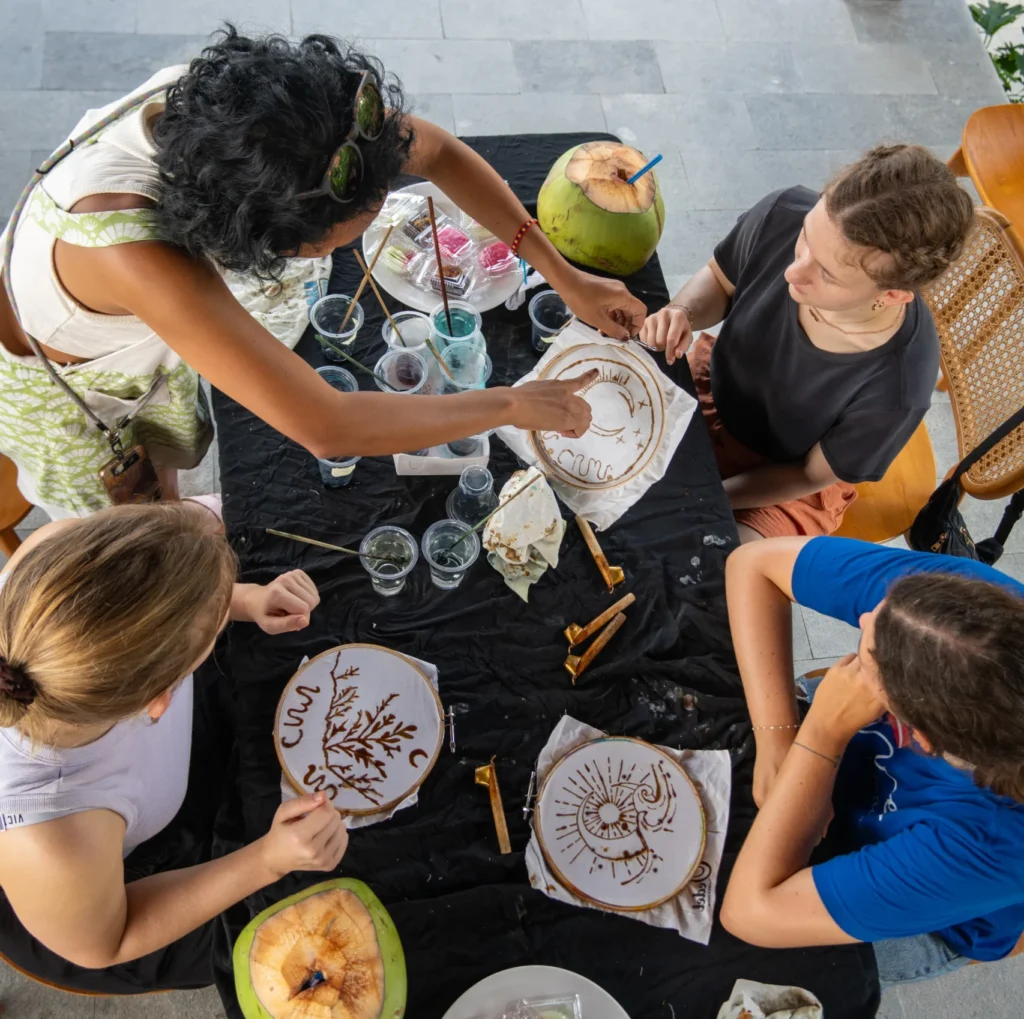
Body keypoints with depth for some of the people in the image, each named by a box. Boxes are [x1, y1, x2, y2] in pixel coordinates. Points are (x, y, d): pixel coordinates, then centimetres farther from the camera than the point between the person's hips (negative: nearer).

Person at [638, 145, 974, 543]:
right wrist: (683, 313, -27)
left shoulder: (895, 389, -38)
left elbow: (811, 476, -18)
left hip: (784, 483, -3)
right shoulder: (782, 216, -29)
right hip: (710, 384, 4)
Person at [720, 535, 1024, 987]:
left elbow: (750, 912, -40)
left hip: (922, 911, -3)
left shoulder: (983, 843, -45)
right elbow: (754, 564, -25)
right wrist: (775, 740, -30)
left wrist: (823, 730, -41)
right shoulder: (949, 586, -37)